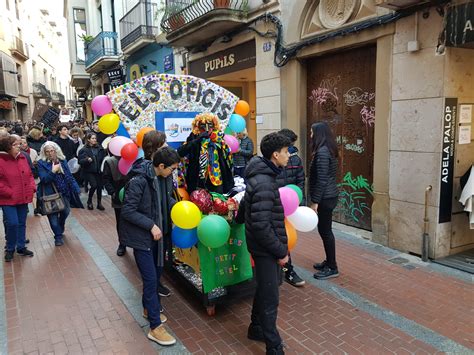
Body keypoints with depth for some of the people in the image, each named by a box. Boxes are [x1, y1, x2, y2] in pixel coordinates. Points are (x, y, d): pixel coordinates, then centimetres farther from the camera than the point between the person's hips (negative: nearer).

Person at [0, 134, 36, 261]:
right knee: (12, 223, -9)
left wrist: (32, 188, 1)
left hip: (23, 198, 6)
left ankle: (21, 247, 28)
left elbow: (29, 175, 14)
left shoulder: (22, 158, 5)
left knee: (22, 223, 14)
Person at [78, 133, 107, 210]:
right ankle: (89, 201, 9)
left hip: (98, 170, 3)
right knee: (94, 185, -16)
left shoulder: (99, 148, 6)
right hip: (89, 171, -3)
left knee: (99, 186, 2)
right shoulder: (84, 149, -3)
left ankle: (99, 203, 19)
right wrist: (87, 159, -24)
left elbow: (103, 157, 13)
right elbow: (80, 161, -8)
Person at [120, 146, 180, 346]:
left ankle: (148, 308, 42)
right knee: (150, 278, -3)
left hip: (156, 233, 8)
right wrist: (151, 225, -23)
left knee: (157, 272, 19)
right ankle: (155, 327, 9)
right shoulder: (139, 181, -25)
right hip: (141, 236, -8)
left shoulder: (164, 178, -3)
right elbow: (127, 211, -21)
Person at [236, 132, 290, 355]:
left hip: (263, 247, 10)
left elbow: (246, 202, 22)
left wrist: (239, 219, 39)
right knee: (270, 299, 3)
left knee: (264, 291, 24)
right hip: (266, 249, -10)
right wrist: (281, 251, -17)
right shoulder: (264, 183, -25)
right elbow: (261, 226, -27)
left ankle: (256, 329, 42)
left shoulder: (261, 176, 6)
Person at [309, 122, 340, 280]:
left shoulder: (322, 152, -19)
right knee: (324, 230, 17)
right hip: (329, 195, 10)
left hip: (325, 198, -10)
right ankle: (329, 261, 29)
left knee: (325, 231, -1)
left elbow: (321, 180, -22)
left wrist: (314, 201, -19)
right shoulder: (328, 149, 12)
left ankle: (332, 268, 10)